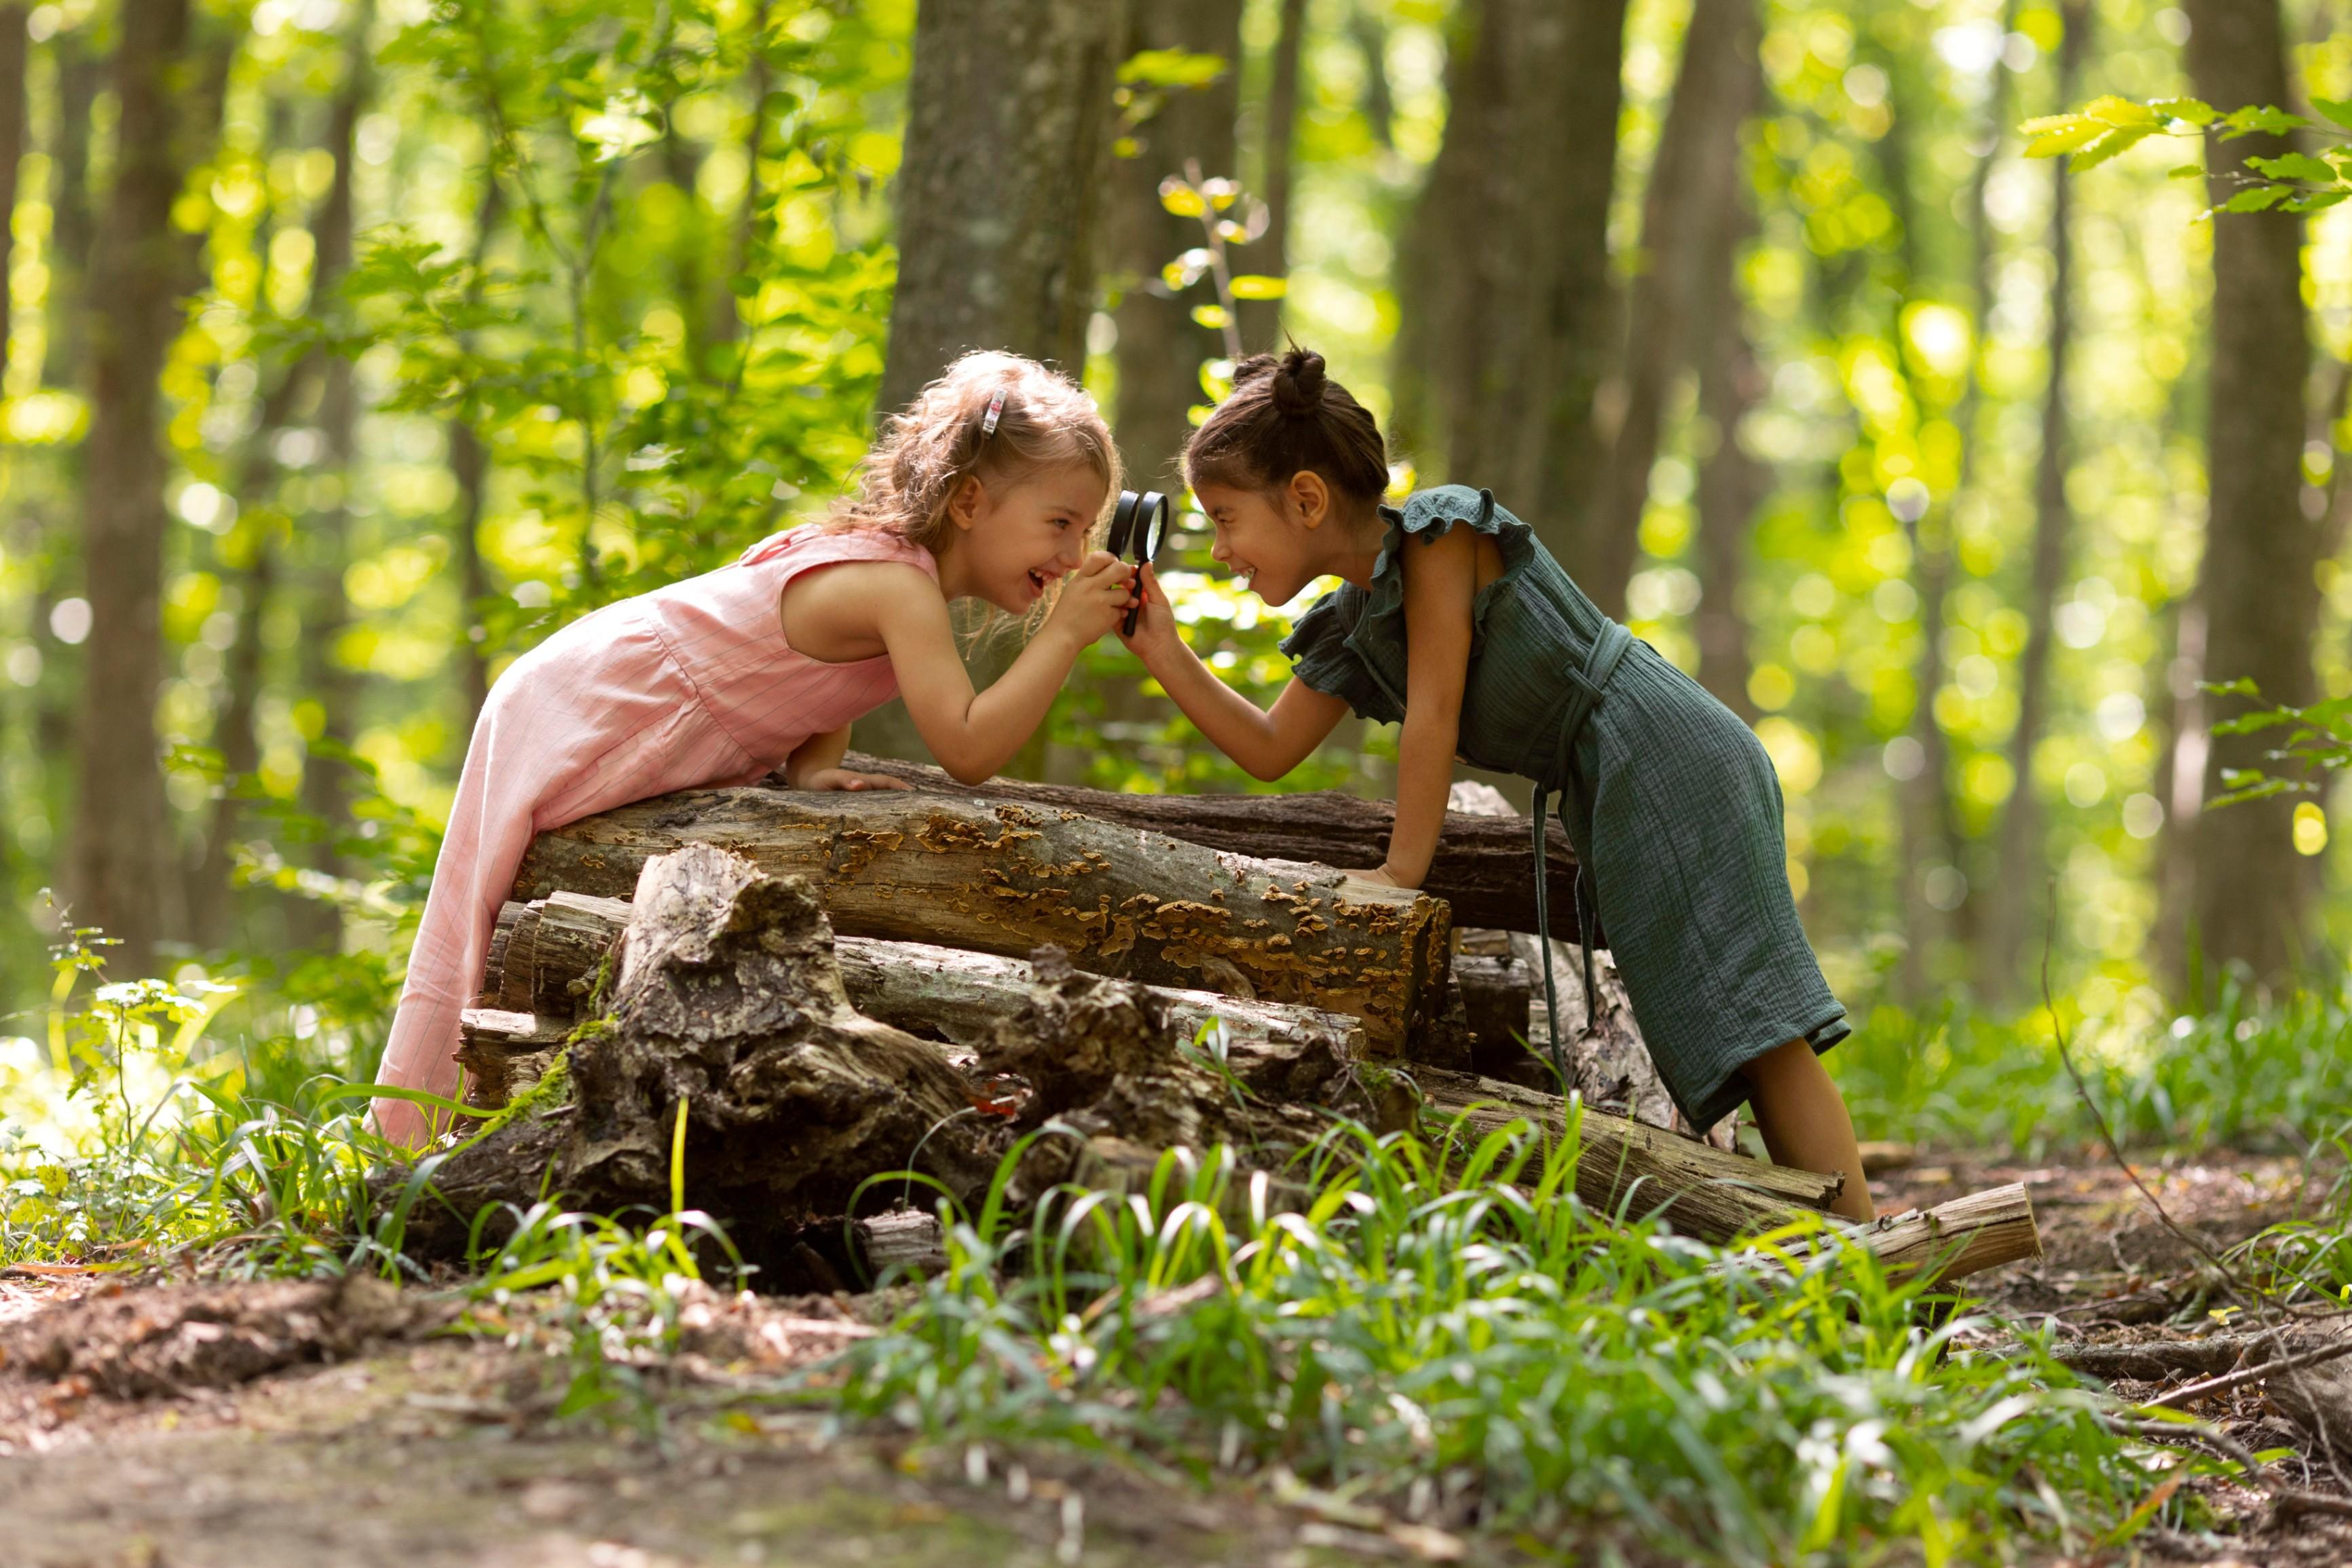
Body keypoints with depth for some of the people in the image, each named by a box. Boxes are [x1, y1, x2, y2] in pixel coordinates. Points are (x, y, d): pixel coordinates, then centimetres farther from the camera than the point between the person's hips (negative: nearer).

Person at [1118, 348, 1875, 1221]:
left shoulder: (1437, 533, -9)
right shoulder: (1350, 627, 15)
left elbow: (1434, 715, -12)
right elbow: (1270, 749, 20)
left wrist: (1402, 871, -9)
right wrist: (1165, 653, 10)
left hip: (1664, 751, -9)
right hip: (1609, 794, 9)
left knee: (1754, 1026, -17)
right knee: (1705, 1039, 3)